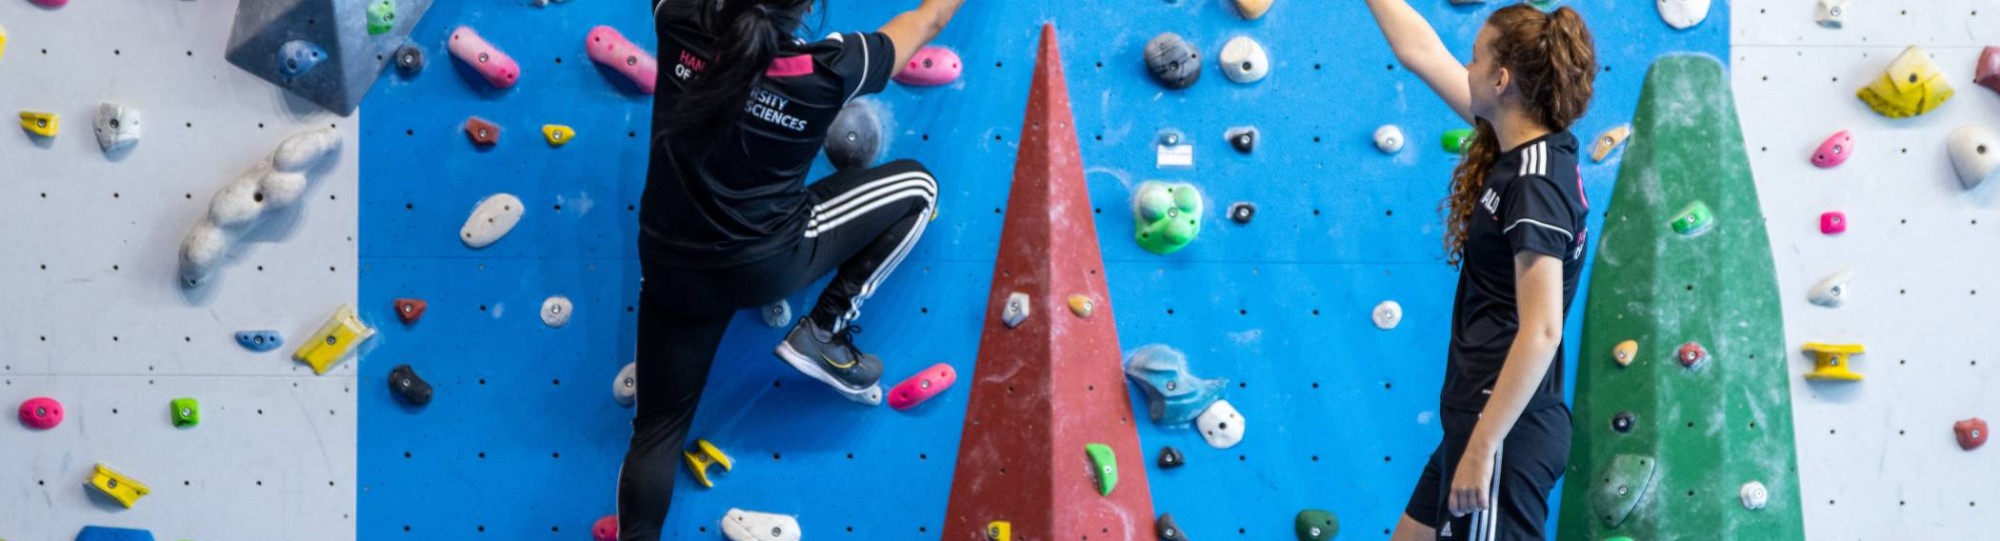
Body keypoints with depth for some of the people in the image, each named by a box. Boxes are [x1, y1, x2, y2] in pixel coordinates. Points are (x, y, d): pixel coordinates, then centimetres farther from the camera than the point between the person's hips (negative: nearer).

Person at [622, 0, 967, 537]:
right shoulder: (827, 70, -18)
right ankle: (825, 334, 9)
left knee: (657, 428, 14)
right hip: (770, 264, -3)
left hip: (671, 267, 3)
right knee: (917, 186, 11)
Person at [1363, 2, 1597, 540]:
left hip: (1506, 429, -10)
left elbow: (1542, 331, -24)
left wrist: (1483, 446, -26)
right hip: (1486, 416, 10)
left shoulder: (1535, 184, -18)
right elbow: (1420, 52, 19)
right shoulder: (1517, 146, 7)